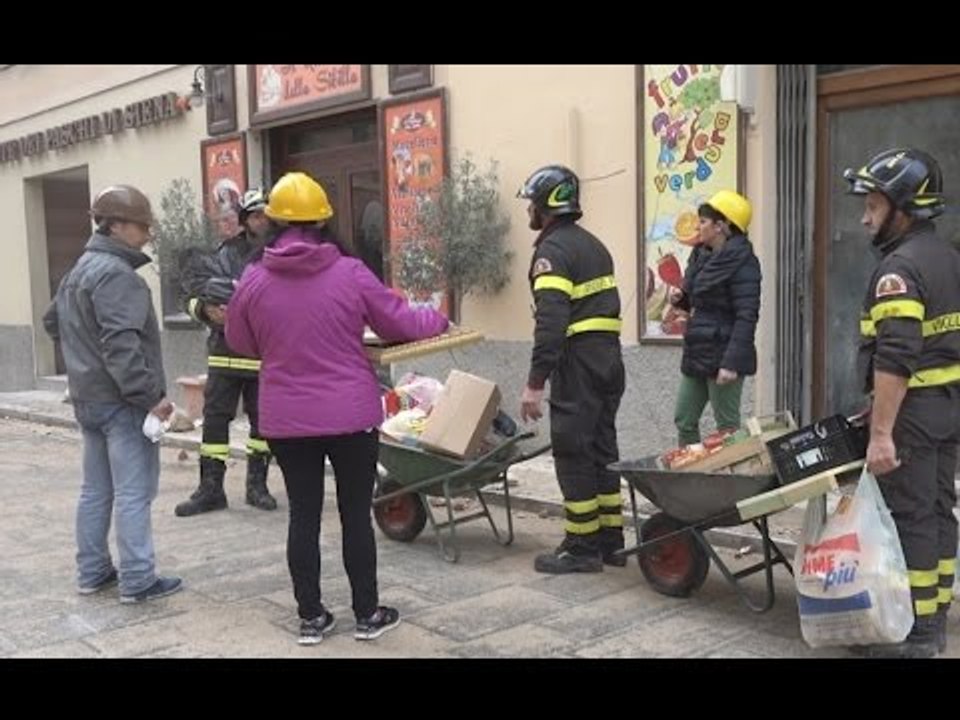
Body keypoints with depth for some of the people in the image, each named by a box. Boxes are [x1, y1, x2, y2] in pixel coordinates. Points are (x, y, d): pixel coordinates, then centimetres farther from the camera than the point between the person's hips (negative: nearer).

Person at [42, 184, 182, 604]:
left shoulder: (79, 270, 15)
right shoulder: (116, 274, -18)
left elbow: (53, 322, 26)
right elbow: (121, 345, -26)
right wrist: (150, 395, -24)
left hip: (87, 397, 10)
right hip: (120, 401, -10)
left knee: (95, 489, 16)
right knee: (134, 491, -4)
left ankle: (92, 572, 24)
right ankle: (138, 580, 0)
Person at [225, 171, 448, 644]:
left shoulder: (254, 280, -3)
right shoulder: (351, 273, -10)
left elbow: (239, 343, 11)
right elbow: (399, 324, 1)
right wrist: (437, 320, 21)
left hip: (286, 420, 2)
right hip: (351, 416, -2)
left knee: (303, 515, 12)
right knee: (356, 514, 10)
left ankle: (311, 617, 21)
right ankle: (368, 614, 22)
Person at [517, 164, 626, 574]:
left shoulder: (552, 251, -12)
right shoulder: (593, 245, 18)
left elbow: (551, 322, -22)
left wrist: (535, 383, -22)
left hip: (578, 364, -9)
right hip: (609, 357, 10)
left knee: (573, 453, -1)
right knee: (602, 448, 15)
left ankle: (581, 548, 6)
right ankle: (611, 541, 23)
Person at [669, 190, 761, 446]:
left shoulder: (742, 262, -14)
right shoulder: (701, 255, 11)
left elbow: (746, 316, -19)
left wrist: (731, 362, -25)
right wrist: (680, 298, 0)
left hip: (722, 355, -9)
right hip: (697, 353, 9)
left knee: (727, 428, 1)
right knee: (684, 421, 13)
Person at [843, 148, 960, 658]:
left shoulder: (900, 267, -18)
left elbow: (895, 359, -25)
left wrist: (881, 432, -25)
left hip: (914, 408, -10)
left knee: (909, 516, -2)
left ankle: (915, 633, 6)